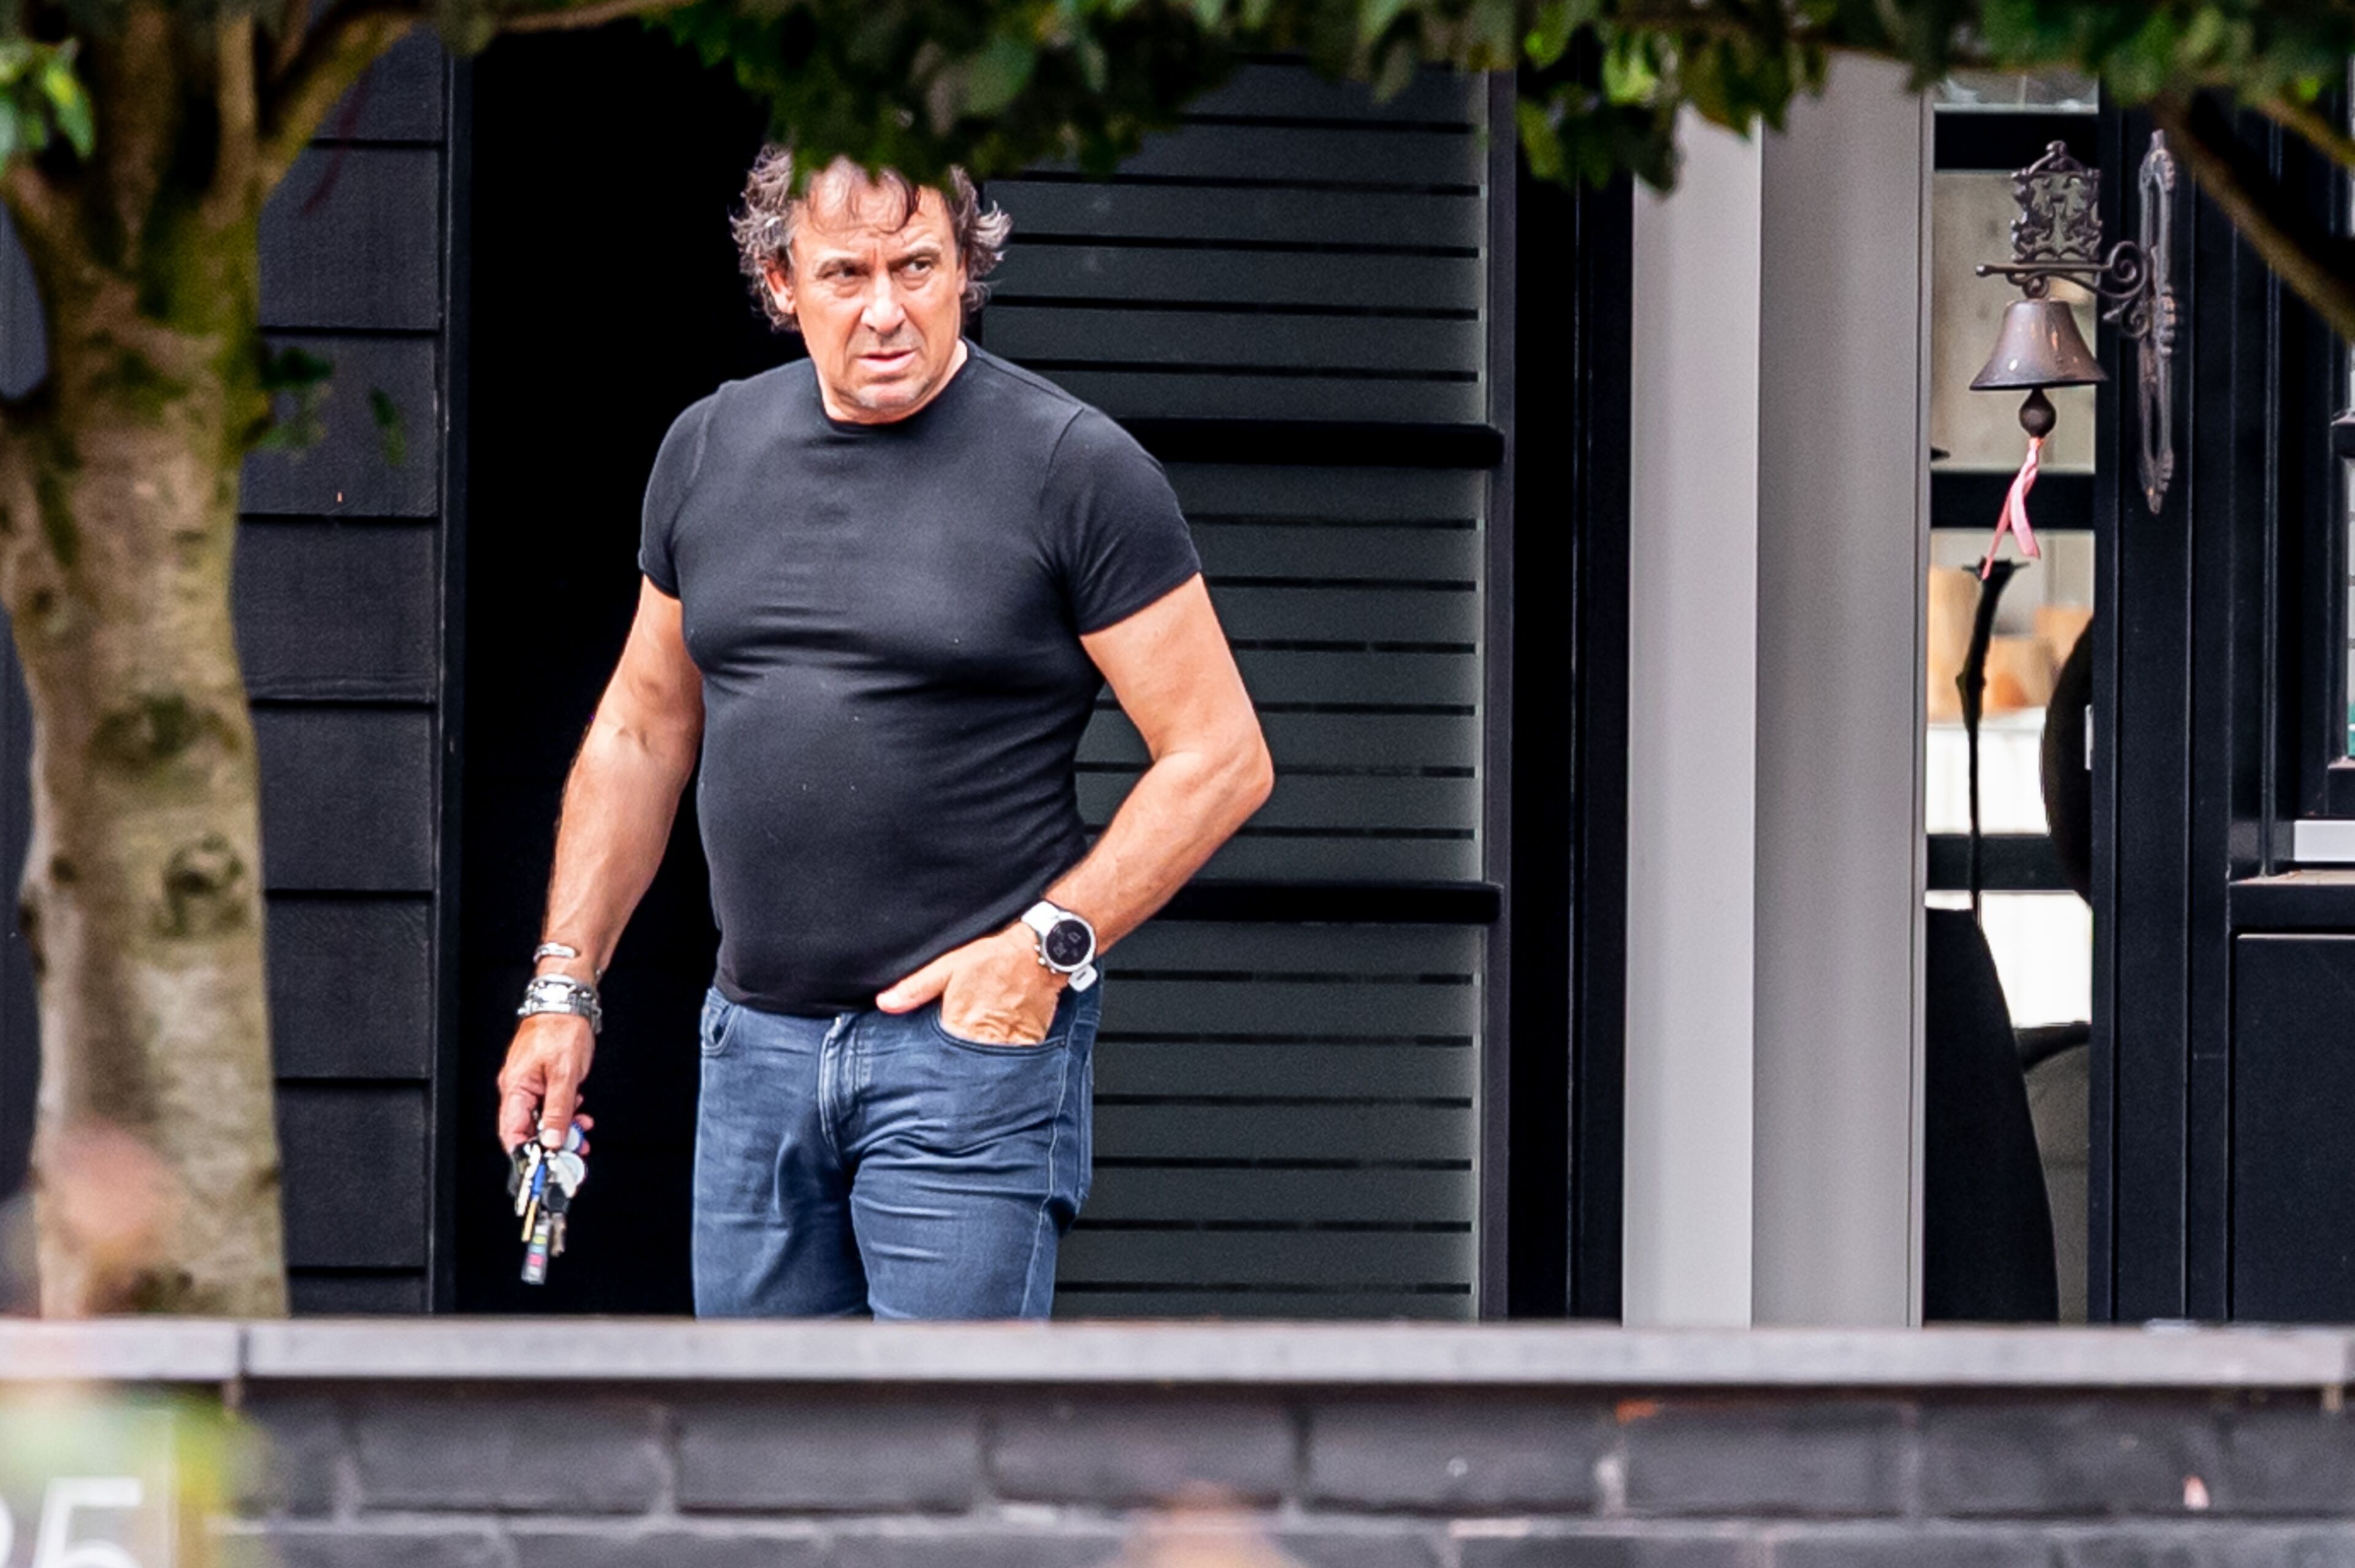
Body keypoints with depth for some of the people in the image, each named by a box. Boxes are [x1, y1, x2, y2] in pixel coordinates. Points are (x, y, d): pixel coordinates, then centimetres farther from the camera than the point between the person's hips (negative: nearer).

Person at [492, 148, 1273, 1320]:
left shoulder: (1073, 467, -7)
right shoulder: (711, 450, 9)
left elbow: (1220, 760, -5)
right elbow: (641, 735, 20)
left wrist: (1049, 942, -14)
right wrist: (563, 986, 14)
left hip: (973, 1046, -6)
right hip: (756, 1041, 6)